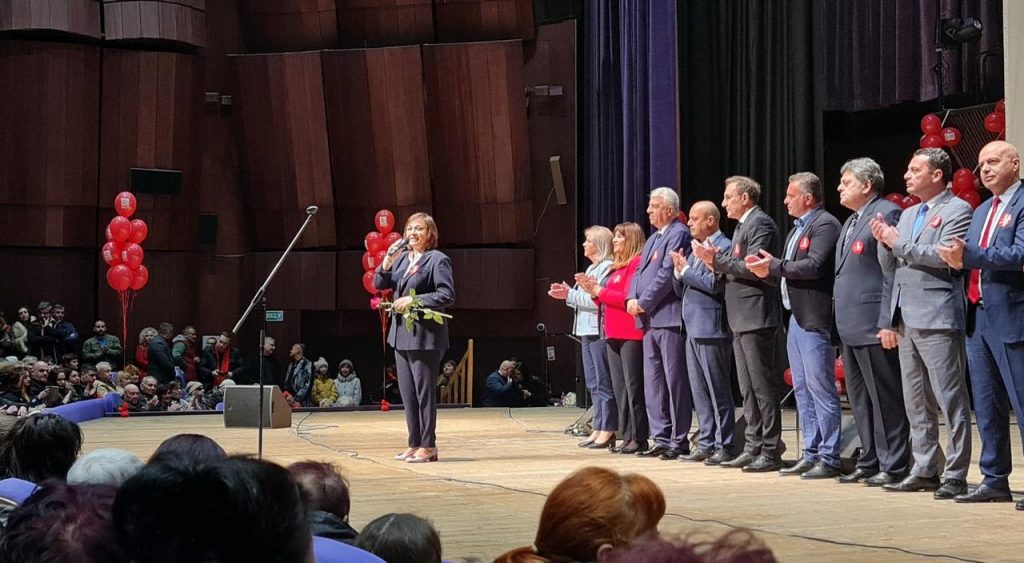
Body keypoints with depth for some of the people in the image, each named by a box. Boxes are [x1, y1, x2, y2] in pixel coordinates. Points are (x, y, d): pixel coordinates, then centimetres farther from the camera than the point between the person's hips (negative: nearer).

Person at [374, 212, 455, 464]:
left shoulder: (438, 260, -7)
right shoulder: (402, 258, 13)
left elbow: (447, 296, -14)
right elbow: (380, 284, 13)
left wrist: (414, 299, -18)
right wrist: (387, 262, -3)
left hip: (425, 336, -8)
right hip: (402, 334, 8)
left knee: (424, 392, -3)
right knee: (407, 393, 11)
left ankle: (428, 446, 3)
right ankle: (415, 443, 18)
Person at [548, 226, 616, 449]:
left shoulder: (607, 267, -11)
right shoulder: (591, 268, 19)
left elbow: (598, 300, -19)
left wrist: (570, 294, -11)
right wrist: (568, 294, 6)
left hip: (600, 331, -10)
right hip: (587, 330, 10)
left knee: (603, 383, -7)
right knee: (593, 383, 11)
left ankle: (607, 431, -4)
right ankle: (598, 429, 15)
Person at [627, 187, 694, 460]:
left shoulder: (679, 234, -8)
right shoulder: (653, 238, 21)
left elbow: (667, 274, -16)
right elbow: (640, 272, 19)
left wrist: (644, 303, -12)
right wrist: (632, 299, 1)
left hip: (669, 318, -10)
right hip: (650, 320, 10)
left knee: (675, 381, -5)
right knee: (653, 383, 10)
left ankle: (679, 441, -1)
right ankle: (661, 438, 16)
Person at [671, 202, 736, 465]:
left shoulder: (723, 247, -9)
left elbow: (714, 284, -21)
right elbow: (681, 290, 20)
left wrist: (686, 270, -10)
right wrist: (679, 271, 1)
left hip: (711, 330, -9)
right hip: (693, 330, 9)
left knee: (718, 391, -4)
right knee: (699, 392, 11)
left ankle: (724, 446, 1)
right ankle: (706, 443, 17)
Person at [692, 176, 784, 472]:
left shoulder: (760, 224, -11)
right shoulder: (742, 226, 19)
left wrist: (717, 259, -17)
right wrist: (715, 261, 2)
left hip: (756, 316, -10)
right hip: (741, 319, 10)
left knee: (762, 386, -7)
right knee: (748, 389, 11)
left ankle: (771, 451, -5)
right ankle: (753, 447, 16)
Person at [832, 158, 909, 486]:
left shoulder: (886, 214, -10)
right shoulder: (850, 222, 20)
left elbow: (893, 273, -17)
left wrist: (888, 323, -21)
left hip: (874, 327, -10)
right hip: (851, 327, 10)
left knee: (885, 398, -4)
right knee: (860, 399, 13)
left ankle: (893, 466, 0)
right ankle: (869, 461, 20)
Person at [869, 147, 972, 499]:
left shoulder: (956, 210, -5)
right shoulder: (908, 214, 20)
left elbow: (944, 256, -18)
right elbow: (891, 264, 21)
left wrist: (899, 243, -12)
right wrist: (885, 241, 1)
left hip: (937, 319, -9)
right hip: (908, 319, 9)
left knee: (951, 400, -5)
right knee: (916, 403, 11)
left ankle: (955, 476, -3)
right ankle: (925, 471, 18)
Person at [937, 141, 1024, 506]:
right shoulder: (982, 212, 19)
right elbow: (969, 258, 15)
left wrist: (969, 255, -24)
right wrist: (958, 260, -7)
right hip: (979, 316, 9)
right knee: (986, 406, 12)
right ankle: (995, 481, 19)